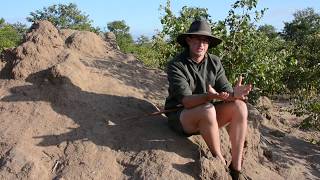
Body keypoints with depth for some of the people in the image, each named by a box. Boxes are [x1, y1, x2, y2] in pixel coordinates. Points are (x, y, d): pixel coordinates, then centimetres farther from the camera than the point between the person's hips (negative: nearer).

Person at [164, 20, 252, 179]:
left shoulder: (214, 62, 0)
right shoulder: (176, 65, -16)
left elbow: (225, 91, -7)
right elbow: (186, 101, -27)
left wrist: (234, 94, -32)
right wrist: (209, 96, -45)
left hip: (206, 115, 5)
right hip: (180, 117, -5)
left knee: (239, 106, -18)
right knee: (208, 110, -36)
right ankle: (219, 161, -14)